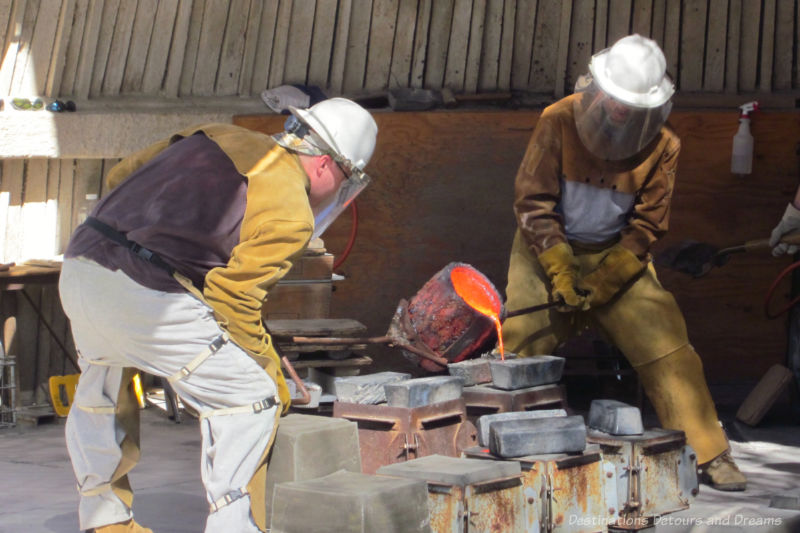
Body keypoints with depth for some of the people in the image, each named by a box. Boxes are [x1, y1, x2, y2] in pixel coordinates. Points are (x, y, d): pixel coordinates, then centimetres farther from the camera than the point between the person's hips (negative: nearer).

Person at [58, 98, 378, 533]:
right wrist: (269, 367, 8)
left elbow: (120, 176, 24)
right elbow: (232, 297, -5)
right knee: (250, 397, 4)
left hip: (79, 269, 8)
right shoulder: (290, 214, -1)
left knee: (101, 393, 31)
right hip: (146, 296, -8)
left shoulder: (220, 136, 19)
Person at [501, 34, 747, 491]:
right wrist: (560, 273, -20)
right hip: (547, 249, -1)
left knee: (667, 346, -8)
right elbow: (533, 202, -14)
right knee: (519, 345, -6)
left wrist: (604, 280, -16)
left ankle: (709, 453, 0)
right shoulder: (559, 122, -17)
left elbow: (647, 226, -7)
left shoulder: (662, 146, -11)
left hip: (618, 255, 1)